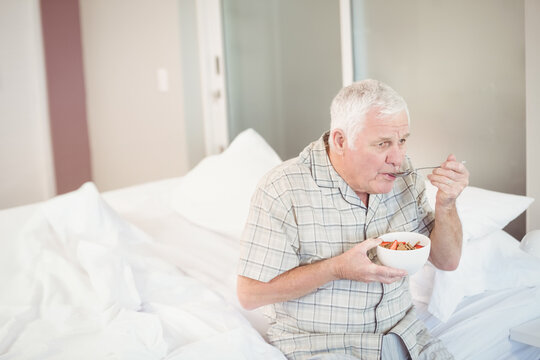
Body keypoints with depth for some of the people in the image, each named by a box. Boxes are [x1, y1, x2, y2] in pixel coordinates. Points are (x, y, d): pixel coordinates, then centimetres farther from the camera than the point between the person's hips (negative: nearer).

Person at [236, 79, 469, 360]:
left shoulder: (402, 174, 0)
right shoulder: (282, 190, -17)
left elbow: (447, 261, 7)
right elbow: (250, 293, -17)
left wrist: (446, 205, -12)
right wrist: (338, 268, -24)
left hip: (402, 334, 5)